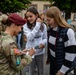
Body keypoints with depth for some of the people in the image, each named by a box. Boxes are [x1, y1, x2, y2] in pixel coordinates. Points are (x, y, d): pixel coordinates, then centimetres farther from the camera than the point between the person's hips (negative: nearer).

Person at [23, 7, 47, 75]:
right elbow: (30, 37, -24)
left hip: (40, 52, 1)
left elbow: (45, 38, 5)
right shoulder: (25, 26, -10)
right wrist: (37, 25, -25)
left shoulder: (43, 26, -4)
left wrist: (43, 43, -19)